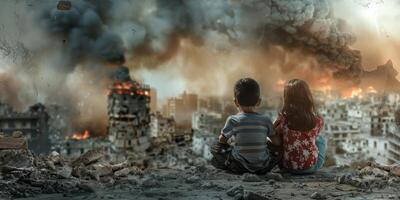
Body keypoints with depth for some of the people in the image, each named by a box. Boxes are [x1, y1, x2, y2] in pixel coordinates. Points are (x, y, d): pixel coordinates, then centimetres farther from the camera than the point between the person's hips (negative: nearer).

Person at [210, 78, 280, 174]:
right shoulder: (266, 120, -8)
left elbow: (222, 140, -3)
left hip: (240, 167, -3)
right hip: (263, 167, 3)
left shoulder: (233, 120, -15)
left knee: (216, 147, 15)